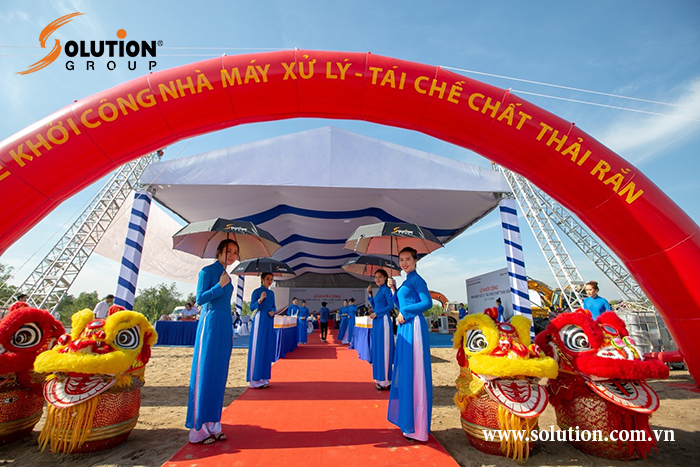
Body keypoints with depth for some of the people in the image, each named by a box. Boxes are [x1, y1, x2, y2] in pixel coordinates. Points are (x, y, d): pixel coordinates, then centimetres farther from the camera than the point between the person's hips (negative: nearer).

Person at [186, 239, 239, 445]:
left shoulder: (227, 276, 15)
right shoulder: (207, 271, -6)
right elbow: (200, 298, -12)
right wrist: (220, 285, -19)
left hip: (225, 326, 8)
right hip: (210, 324, -8)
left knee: (219, 375, 10)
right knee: (205, 373, -2)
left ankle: (212, 424, 20)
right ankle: (198, 428, 9)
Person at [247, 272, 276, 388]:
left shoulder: (271, 293, 14)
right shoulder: (256, 292, -4)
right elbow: (251, 308, -8)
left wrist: (273, 311, -2)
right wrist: (260, 300, -24)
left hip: (269, 322, 6)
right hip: (260, 321, -6)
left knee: (267, 349, 8)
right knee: (258, 349, -5)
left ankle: (264, 378, 18)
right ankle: (255, 380, 4)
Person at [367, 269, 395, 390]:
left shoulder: (386, 289, -8)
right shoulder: (379, 290, 16)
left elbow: (391, 306, -16)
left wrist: (376, 314, -14)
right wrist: (370, 294, 14)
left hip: (383, 321, -9)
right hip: (377, 322, 9)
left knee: (384, 349, -4)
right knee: (377, 349, 11)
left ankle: (386, 381, 5)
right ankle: (380, 379, 20)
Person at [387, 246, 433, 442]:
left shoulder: (416, 279, -10)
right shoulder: (406, 281, 16)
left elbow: (427, 303, -19)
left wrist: (405, 313, -14)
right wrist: (393, 289, 9)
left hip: (413, 327, -10)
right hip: (404, 328, 10)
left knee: (414, 373, -3)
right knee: (404, 372, 15)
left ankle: (417, 427, 8)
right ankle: (407, 418, 29)